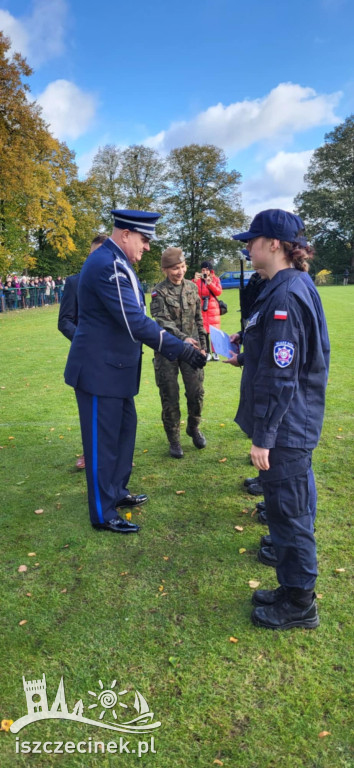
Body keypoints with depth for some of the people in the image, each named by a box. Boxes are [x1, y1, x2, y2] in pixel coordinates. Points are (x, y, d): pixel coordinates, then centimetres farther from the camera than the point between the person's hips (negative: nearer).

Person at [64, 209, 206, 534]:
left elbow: (134, 317, 17)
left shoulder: (115, 262, 11)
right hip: (100, 369, -10)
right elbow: (134, 322, -28)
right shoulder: (108, 265, -22)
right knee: (103, 440, 1)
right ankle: (103, 515, 17)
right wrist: (181, 349, -25)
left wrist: (176, 344, 16)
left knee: (125, 428, 19)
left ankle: (117, 492, 36)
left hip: (115, 366, 10)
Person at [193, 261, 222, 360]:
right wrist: (195, 281, -23)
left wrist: (210, 284, -17)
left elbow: (219, 292, -5)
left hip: (213, 308, 1)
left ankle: (215, 352, 9)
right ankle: (207, 353, 5)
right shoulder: (198, 280, 4)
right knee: (204, 331, -3)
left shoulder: (215, 279, 8)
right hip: (201, 308, -1)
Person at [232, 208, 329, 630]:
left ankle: (299, 606, 25)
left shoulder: (284, 297, -21)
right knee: (284, 508, 20)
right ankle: (291, 590, 37)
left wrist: (263, 436, -19)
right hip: (291, 425, 10)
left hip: (286, 429, -10)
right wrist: (242, 349, 18)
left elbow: (280, 377, -23)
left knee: (288, 513, 5)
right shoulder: (284, 288, 9)